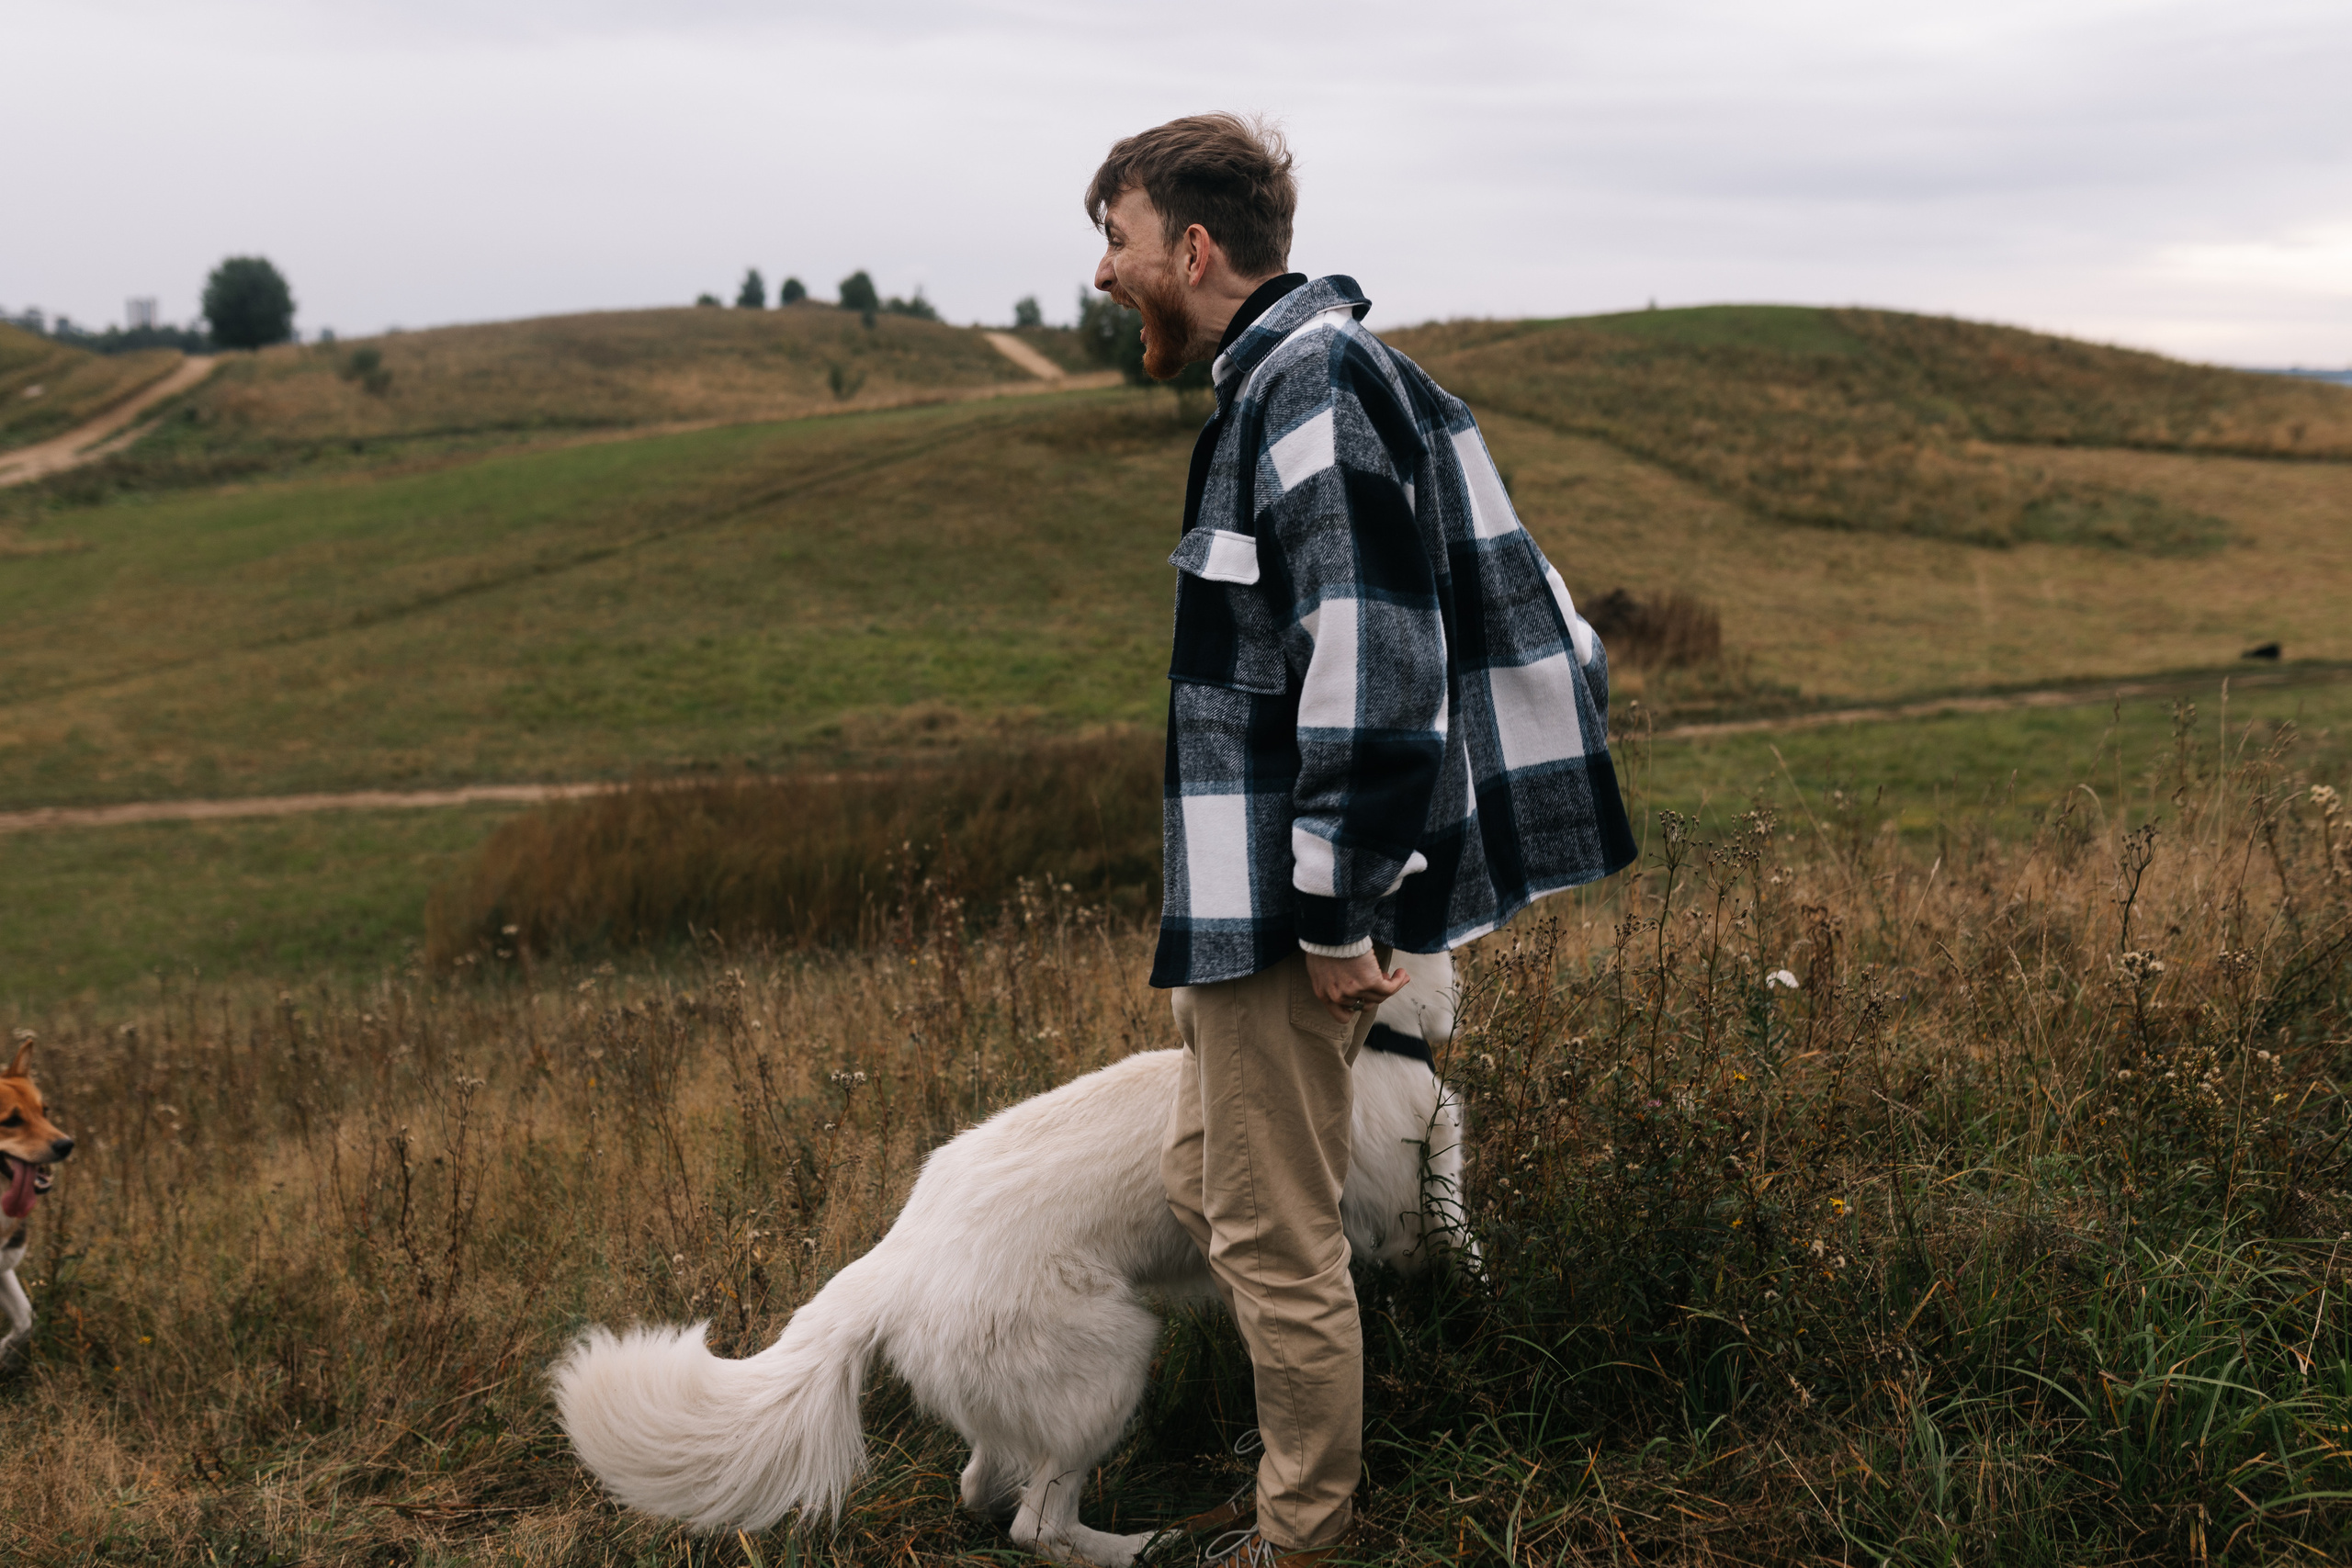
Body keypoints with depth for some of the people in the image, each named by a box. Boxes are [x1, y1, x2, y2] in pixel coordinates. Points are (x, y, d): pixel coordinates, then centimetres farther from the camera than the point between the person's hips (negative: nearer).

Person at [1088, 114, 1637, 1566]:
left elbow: (1370, 666, -24)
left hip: (1294, 899, -11)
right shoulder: (1279, 380, 15)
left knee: (1277, 1235, 2)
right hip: (1264, 894, 11)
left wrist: (1337, 909, -22)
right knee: (1207, 1178, 20)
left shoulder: (1315, 384, -17)